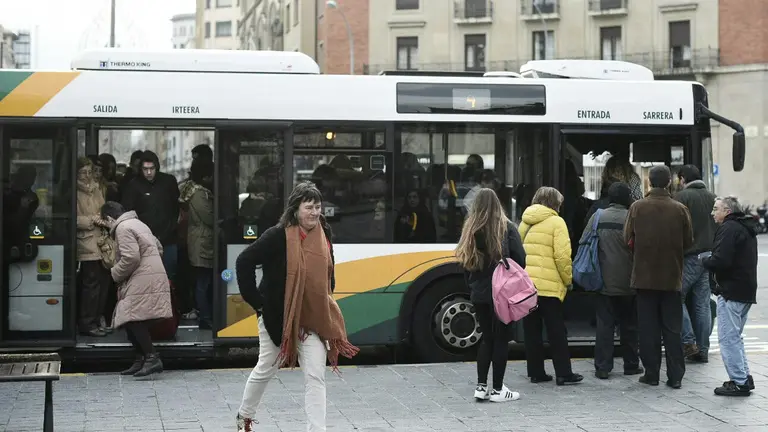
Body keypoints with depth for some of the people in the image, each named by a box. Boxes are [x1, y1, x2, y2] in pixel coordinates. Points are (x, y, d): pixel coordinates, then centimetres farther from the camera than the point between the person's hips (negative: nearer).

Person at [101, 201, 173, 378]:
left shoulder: (123, 228, -8)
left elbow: (131, 257, -18)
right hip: (154, 276, 10)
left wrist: (116, 274, -3)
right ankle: (141, 360, 11)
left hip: (143, 282, -10)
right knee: (132, 320, 10)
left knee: (133, 319, -15)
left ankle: (152, 357, -21)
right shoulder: (138, 223, 24)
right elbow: (158, 247, 29)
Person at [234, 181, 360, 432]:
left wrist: (326, 300, 11)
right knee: (266, 370, 15)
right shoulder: (278, 236, -18)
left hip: (313, 318, 4)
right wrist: (256, 301, -15)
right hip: (277, 316, -4)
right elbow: (244, 262, -18)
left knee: (316, 376, -4)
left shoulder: (324, 235, -1)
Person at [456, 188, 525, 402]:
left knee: (487, 338, 15)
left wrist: (472, 286, 13)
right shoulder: (507, 228, -8)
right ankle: (497, 390, 6)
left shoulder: (470, 230, 1)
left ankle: (481, 386, 12)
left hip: (479, 294, 4)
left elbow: (465, 263, 4)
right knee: (501, 339, 4)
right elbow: (520, 259, -8)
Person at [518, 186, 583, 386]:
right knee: (556, 332, 1)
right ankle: (564, 373, 3)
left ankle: (536, 372, 13)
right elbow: (562, 255, -12)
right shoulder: (556, 222, -5)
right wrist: (568, 279, -1)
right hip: (548, 285, -6)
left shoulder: (525, 223, 14)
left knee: (532, 331, 10)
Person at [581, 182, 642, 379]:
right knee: (629, 325, 11)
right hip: (627, 283, -1)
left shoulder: (597, 217, -2)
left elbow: (583, 244, 1)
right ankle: (631, 365, 18)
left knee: (604, 324, 4)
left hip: (604, 282, 2)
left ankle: (602, 367, 1)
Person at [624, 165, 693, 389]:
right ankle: (675, 376, 7)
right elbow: (688, 242, 0)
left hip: (644, 275, -1)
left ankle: (651, 373, 9)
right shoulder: (680, 210, -7)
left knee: (648, 327, 7)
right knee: (672, 328, 7)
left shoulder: (637, 207, -9)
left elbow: (628, 240, -4)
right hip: (672, 277, 1)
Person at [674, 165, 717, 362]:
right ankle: (703, 349, 11)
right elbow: (719, 227, 13)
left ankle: (688, 341, -6)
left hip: (689, 257, -6)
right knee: (703, 304, 8)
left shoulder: (681, 197, -8)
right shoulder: (712, 198, 10)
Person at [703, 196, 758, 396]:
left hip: (731, 292, -10)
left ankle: (739, 382, -4)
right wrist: (710, 259, 14)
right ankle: (745, 378, 21)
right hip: (747, 291, 10)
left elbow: (720, 261, -24)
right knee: (735, 337, 19)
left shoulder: (729, 229, -15)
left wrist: (704, 259, -4)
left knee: (728, 338, -5)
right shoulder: (746, 228, 17)